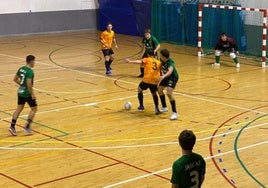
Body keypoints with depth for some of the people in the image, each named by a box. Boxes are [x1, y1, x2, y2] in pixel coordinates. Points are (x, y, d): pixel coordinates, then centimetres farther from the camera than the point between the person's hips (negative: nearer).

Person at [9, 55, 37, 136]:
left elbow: (15, 79, 13)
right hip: (27, 93, -8)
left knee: (19, 109, 13)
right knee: (34, 109, 8)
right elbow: (29, 84, -26)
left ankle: (12, 126, 6)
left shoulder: (21, 69, 5)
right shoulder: (30, 71, -20)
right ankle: (27, 126, 5)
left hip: (20, 92, 8)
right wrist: (32, 94, -17)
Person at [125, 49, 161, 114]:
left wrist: (130, 61, -19)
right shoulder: (158, 62, 16)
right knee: (154, 93, 27)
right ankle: (157, 108, 11)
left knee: (139, 89, 24)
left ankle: (141, 106, 24)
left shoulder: (147, 60, 4)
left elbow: (139, 61, -14)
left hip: (147, 79, -4)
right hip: (155, 81, 4)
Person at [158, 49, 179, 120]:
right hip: (166, 76, 8)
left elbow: (170, 71, -55)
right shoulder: (161, 60, -12)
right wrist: (162, 72, 5)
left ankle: (174, 112, -16)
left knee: (169, 93, -24)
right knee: (159, 90, 14)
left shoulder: (170, 62, -34)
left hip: (173, 77, -8)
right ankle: (164, 107, 35)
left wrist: (163, 76, -69)